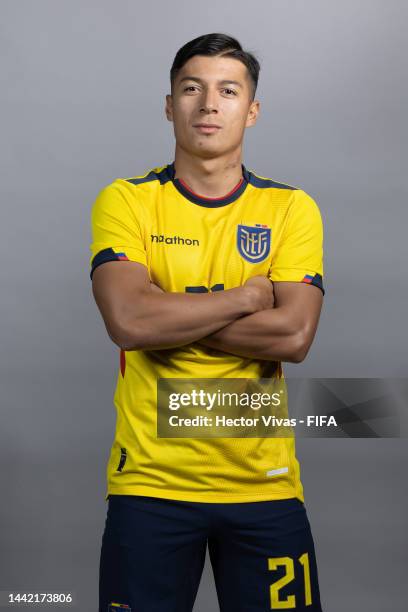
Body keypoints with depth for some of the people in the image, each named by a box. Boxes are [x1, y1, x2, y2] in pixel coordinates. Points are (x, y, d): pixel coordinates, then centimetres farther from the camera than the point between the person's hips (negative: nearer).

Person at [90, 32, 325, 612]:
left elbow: (295, 336, -12)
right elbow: (127, 320, -18)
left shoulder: (292, 209, 2)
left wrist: (169, 320, -13)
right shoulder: (125, 201, -1)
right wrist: (248, 296, -10)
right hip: (150, 480, -1)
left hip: (264, 483, 1)